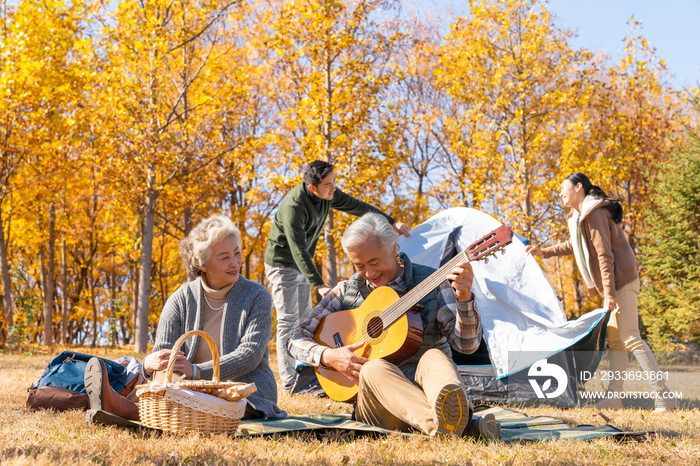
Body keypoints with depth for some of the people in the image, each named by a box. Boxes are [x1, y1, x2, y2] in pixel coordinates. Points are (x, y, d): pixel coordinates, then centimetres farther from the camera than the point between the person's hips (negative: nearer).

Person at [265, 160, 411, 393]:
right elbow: (298, 250, -34)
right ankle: (289, 381, -8)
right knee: (288, 320, -10)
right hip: (282, 264, -9)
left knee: (304, 318, 12)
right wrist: (319, 284, -40)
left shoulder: (328, 194, -8)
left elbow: (357, 207, 5)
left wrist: (392, 222, 5)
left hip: (302, 263, 9)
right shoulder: (294, 206, -31)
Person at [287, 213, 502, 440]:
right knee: (375, 368, -33)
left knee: (434, 357, -32)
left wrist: (464, 297, -22)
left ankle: (452, 410, -68)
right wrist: (328, 357, -10)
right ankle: (465, 427, -59)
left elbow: (467, 344, -4)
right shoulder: (347, 292, 9)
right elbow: (297, 339, 10)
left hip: (424, 388, 0)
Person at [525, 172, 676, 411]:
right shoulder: (579, 216, 16)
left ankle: (664, 397, -13)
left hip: (621, 281, -10)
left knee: (630, 337, -14)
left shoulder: (595, 213, -14)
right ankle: (614, 397, 12)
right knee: (614, 339, 9)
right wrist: (543, 251, 34)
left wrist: (609, 292, -23)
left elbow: (604, 254, -20)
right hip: (615, 284, 10)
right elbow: (574, 245, 34)